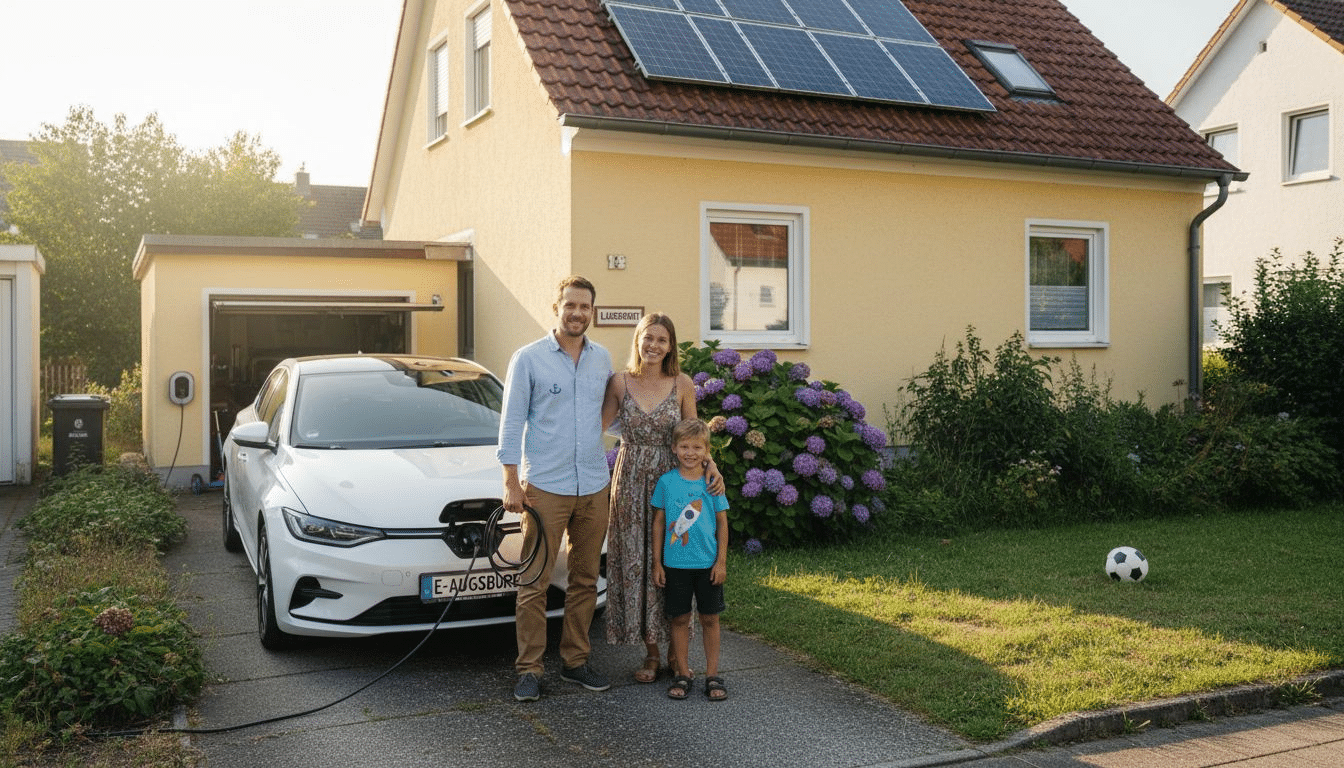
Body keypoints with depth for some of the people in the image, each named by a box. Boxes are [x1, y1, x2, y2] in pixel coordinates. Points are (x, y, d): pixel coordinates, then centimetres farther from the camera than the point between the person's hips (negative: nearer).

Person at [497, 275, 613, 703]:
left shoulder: (602, 359, 10)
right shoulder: (528, 359, -2)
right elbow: (512, 423, -3)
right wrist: (511, 483, -7)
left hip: (594, 488, 5)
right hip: (545, 488, -4)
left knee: (585, 580, 10)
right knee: (534, 582, -2)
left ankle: (575, 661, 22)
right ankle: (529, 669, 8)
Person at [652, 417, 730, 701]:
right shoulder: (666, 482, -2)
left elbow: (722, 523, 3)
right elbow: (658, 523, 3)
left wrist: (721, 561, -1)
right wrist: (657, 562, 2)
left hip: (708, 563, 0)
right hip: (675, 563, 0)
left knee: (710, 618, 6)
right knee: (679, 618, 6)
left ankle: (712, 675, 15)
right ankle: (682, 673, 16)